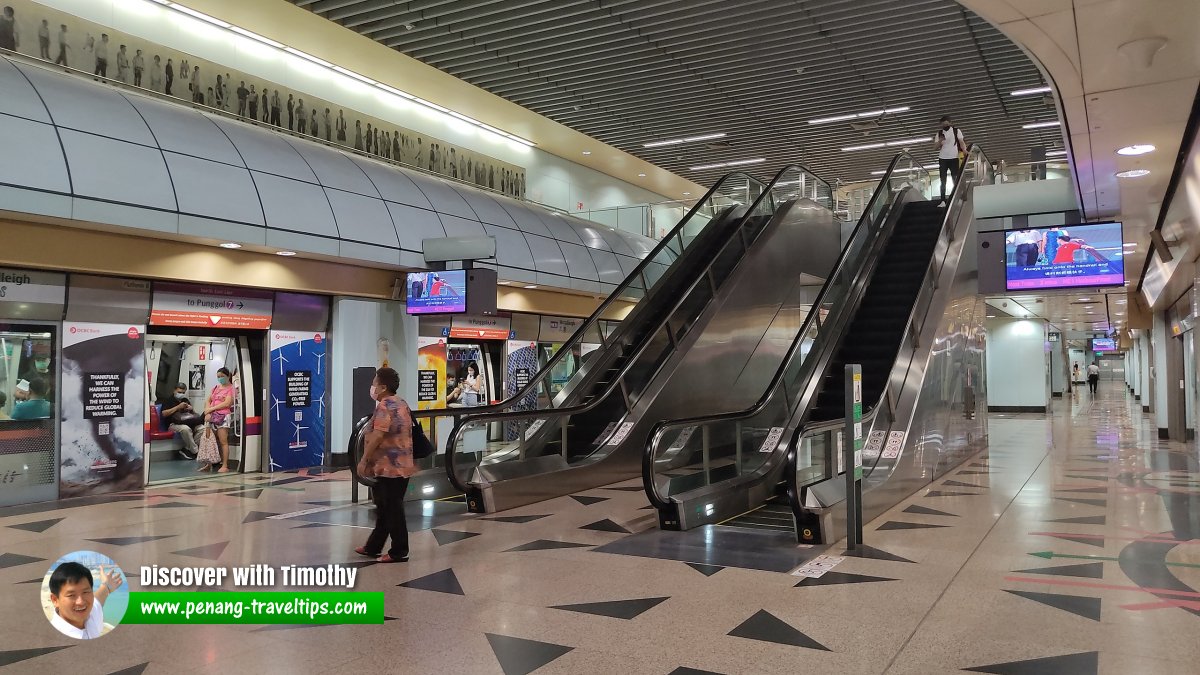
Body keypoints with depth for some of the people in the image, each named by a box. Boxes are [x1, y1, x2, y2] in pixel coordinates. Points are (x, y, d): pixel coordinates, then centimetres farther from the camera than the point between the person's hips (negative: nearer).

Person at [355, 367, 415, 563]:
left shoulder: (385, 406, -15)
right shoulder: (402, 404, 15)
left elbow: (377, 437, -22)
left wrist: (364, 460, -13)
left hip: (389, 467, -10)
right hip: (403, 465, 10)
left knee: (393, 510, -2)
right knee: (386, 508, 16)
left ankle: (399, 552, 4)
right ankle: (373, 547, 25)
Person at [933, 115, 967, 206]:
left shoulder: (956, 131, 7)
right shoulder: (939, 133, 12)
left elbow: (961, 142, -1)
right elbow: (935, 146, 7)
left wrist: (964, 150, -19)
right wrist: (940, 141, -13)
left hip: (954, 158, -2)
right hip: (942, 158, 2)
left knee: (955, 178, -2)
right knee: (943, 180, -1)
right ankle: (943, 200, -2)